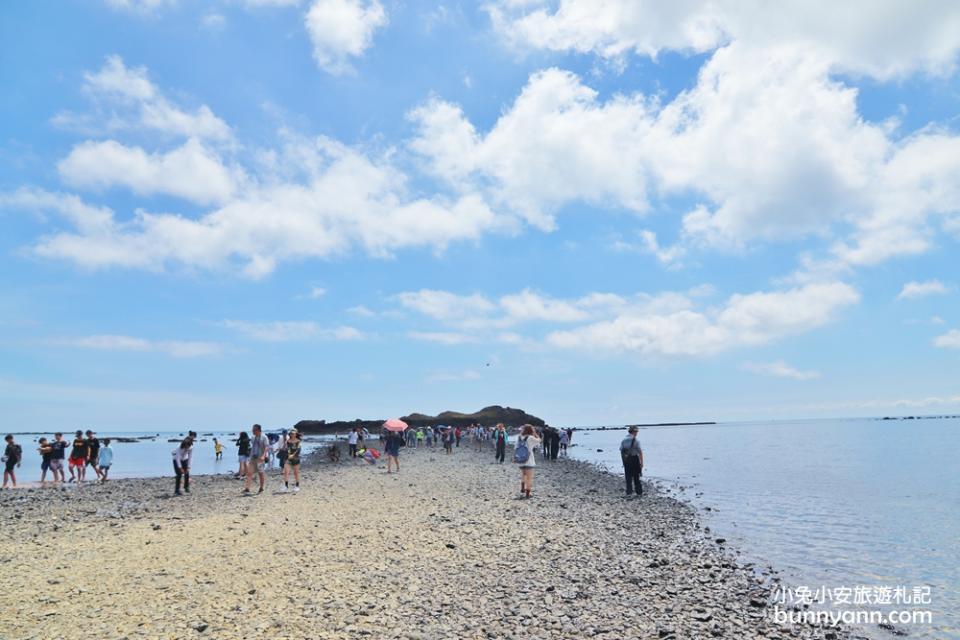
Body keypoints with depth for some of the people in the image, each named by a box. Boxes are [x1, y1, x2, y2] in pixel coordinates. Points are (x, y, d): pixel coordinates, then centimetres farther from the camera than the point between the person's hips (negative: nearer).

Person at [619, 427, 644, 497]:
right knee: (636, 476, 8)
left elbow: (621, 451, 6)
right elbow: (640, 452, -13)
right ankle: (639, 492, 16)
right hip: (634, 459, -4)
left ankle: (629, 491, 9)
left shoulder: (623, 440, 4)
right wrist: (641, 462, -8)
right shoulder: (636, 441, -11)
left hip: (626, 460, 4)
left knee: (628, 476, 10)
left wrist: (623, 461, 14)